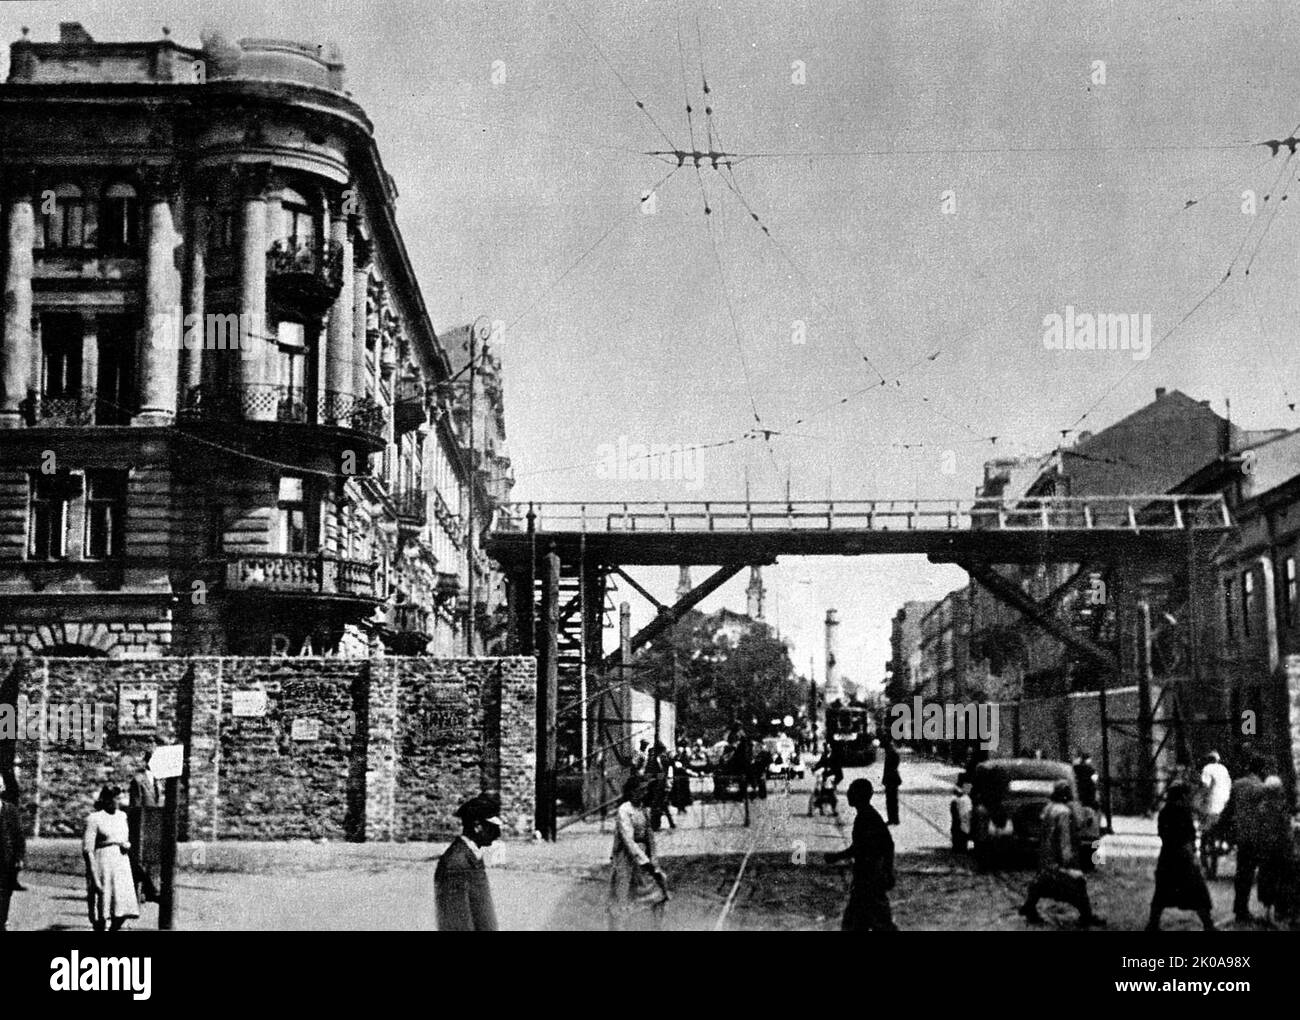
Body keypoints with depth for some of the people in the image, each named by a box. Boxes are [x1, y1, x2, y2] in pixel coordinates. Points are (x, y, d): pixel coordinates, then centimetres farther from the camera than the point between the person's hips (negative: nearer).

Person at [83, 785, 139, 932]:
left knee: (123, 909, 1)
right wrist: (94, 878, -16)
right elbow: (87, 850, -11)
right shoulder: (94, 818, -7)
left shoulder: (121, 816, 13)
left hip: (121, 864, 6)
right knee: (101, 914, -2)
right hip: (102, 864, -6)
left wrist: (127, 845, -1)